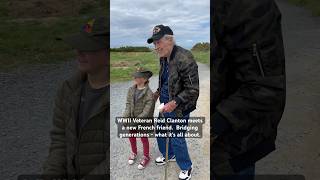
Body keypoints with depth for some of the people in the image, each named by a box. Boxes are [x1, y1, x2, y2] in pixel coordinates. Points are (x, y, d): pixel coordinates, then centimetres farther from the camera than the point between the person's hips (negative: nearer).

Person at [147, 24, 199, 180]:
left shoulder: (185, 59, -26)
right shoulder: (163, 58, 2)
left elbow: (193, 90, -24)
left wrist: (174, 103, -27)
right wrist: (158, 92, 8)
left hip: (179, 108, -8)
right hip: (165, 105, 8)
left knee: (177, 140, 3)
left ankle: (186, 168, 30)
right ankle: (169, 155, 49)